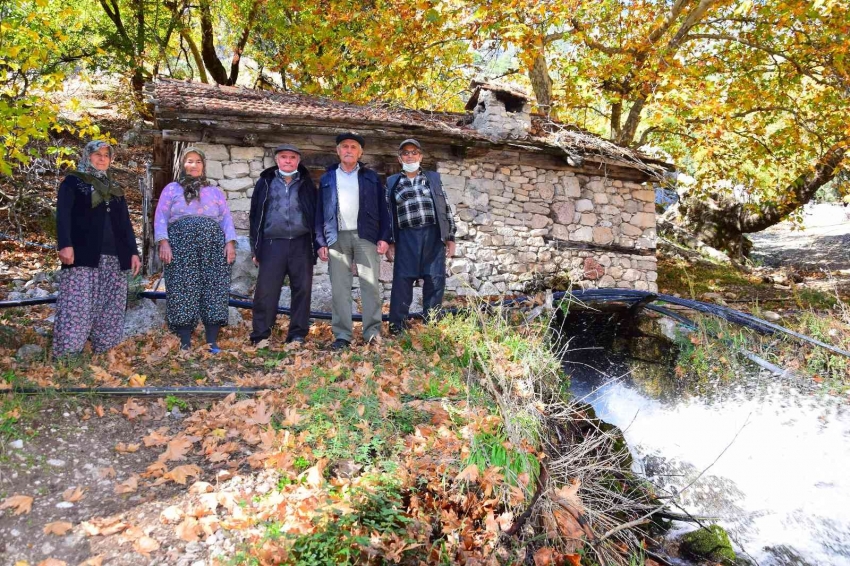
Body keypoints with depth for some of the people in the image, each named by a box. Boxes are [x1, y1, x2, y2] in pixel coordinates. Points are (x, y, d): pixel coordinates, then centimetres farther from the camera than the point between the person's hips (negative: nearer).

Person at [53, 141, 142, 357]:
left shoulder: (115, 189, 24)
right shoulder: (73, 182, 10)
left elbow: (125, 222, 21)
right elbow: (63, 215, -3)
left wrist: (133, 251, 10)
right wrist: (65, 245, -18)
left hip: (114, 258, 5)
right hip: (83, 255, -5)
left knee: (110, 310, 1)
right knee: (78, 308, -12)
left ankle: (103, 354, 4)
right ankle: (66, 359, -10)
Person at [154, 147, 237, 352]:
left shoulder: (215, 191, 22)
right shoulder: (171, 189, 16)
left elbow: (226, 218, 13)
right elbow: (161, 217, 6)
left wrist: (230, 243, -2)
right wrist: (163, 242, -9)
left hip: (213, 245, 2)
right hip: (181, 244, -1)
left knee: (213, 291, -6)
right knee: (183, 292, -7)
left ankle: (212, 342, -3)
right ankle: (185, 343, -4)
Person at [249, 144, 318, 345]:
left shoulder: (306, 184, 12)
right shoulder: (265, 182, 11)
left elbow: (315, 214, 9)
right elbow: (255, 215, 10)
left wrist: (317, 244, 0)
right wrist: (255, 247, 3)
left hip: (301, 244, 1)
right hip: (273, 244, 0)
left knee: (302, 289, 2)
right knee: (266, 291, -3)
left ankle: (298, 334, 10)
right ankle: (260, 335, 5)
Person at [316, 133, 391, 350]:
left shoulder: (370, 177, 13)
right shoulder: (327, 179, 15)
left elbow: (382, 209, 7)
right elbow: (320, 212, 11)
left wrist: (384, 237, -3)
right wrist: (321, 242, 2)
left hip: (365, 236, -1)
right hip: (337, 238, 1)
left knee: (370, 285, -3)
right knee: (339, 288, -1)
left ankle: (373, 332, 1)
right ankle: (342, 335, 3)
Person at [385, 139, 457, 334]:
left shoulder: (434, 178, 13)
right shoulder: (392, 182, 12)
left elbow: (446, 208, 11)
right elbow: (387, 213, 10)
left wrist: (450, 237, 5)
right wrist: (389, 242, 1)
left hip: (433, 236, 1)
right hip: (406, 238, -1)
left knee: (435, 281, 1)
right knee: (402, 282, -2)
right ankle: (397, 328, 6)